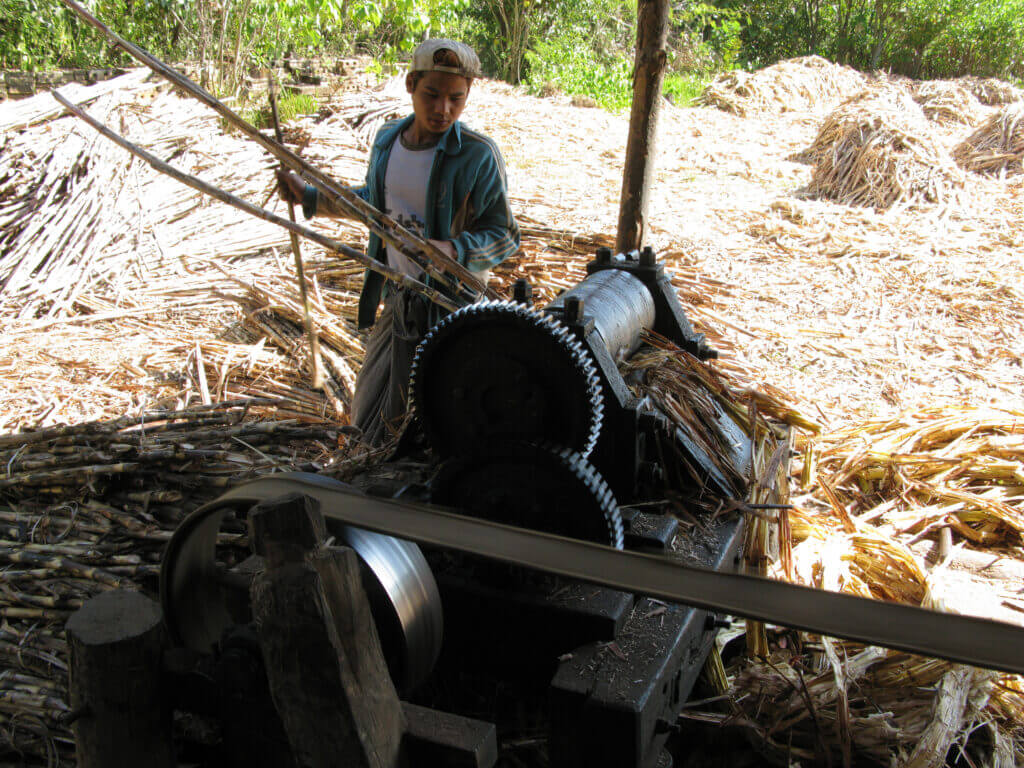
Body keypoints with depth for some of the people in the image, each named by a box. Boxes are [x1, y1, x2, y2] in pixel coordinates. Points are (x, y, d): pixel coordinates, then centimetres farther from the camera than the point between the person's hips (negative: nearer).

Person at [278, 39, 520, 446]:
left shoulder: (478, 155, -17)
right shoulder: (388, 137, 3)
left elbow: (504, 236, -13)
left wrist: (456, 251, -31)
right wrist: (310, 197, 18)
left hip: (446, 305, -7)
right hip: (396, 297, 7)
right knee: (367, 416, 21)